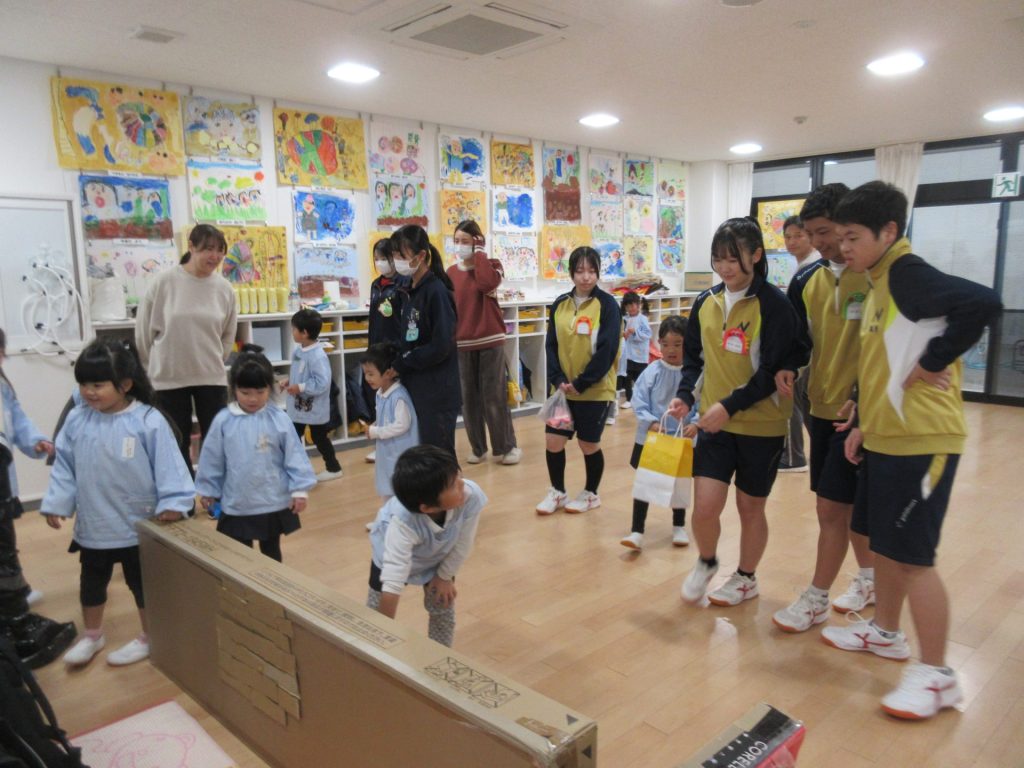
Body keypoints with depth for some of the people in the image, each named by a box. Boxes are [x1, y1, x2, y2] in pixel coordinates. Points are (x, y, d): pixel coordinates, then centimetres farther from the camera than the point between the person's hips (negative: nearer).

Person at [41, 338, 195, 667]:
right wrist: (56, 503, -1)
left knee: (143, 583, 13)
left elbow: (168, 466, -16)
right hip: (92, 524, 5)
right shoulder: (77, 420, -5)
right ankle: (92, 635, 45)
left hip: (139, 525, -4)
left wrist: (172, 503, -22)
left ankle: (149, 637, 33)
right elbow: (64, 466, 3)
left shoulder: (148, 421, -18)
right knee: (91, 582, 22)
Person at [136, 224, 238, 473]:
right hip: (168, 377, -1)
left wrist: (213, 360, 12)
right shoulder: (164, 281, -9)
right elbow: (144, 330, 1)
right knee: (177, 444, 9)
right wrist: (160, 362, 8)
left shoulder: (224, 288, -2)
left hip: (212, 377, 2)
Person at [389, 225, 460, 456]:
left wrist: (401, 363, -13)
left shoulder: (437, 291, -14)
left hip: (438, 393, -8)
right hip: (415, 389, 8)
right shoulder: (409, 291, 10)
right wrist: (396, 359, -3)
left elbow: (441, 347, -20)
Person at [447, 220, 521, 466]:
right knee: (468, 398, 8)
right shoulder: (451, 272, 9)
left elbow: (487, 284, -25)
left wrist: (479, 252, -14)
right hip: (461, 343, 4)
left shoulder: (492, 265, -1)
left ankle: (506, 447, 13)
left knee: (494, 396, 0)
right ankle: (477, 447, 20)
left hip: (490, 340, -3)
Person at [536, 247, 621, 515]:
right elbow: (551, 344, 4)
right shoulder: (560, 304, 5)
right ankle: (557, 492, 25)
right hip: (563, 389, 4)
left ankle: (591, 494, 29)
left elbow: (608, 349, -15)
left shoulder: (607, 304, -9)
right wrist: (558, 380, -9)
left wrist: (581, 383, -17)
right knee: (552, 440, 4)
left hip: (595, 390, -4)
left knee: (589, 444, 7)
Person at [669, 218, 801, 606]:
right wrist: (685, 395, -2)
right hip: (714, 423, 3)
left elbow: (774, 370, -15)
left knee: (750, 506, 12)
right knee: (705, 505, -4)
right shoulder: (704, 302, 4)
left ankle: (745, 578, 36)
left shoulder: (774, 304, -12)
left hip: (761, 425, -3)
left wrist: (730, 405, -21)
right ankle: (706, 563, 29)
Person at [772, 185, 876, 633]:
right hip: (820, 406, 6)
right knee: (849, 503, 18)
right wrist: (787, 369, -7)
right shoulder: (806, 280, 5)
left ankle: (816, 600, 11)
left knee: (832, 507, -3)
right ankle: (869, 579, 38)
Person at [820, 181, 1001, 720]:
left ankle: (937, 675, 12)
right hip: (885, 437, 10)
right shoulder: (881, 283, 14)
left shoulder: (908, 273, -15)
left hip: (921, 440, -10)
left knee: (912, 555, -2)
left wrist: (933, 363, -22)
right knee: (882, 541, 18)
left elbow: (982, 302, -32)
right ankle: (885, 632, 35)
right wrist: (867, 425, 15)